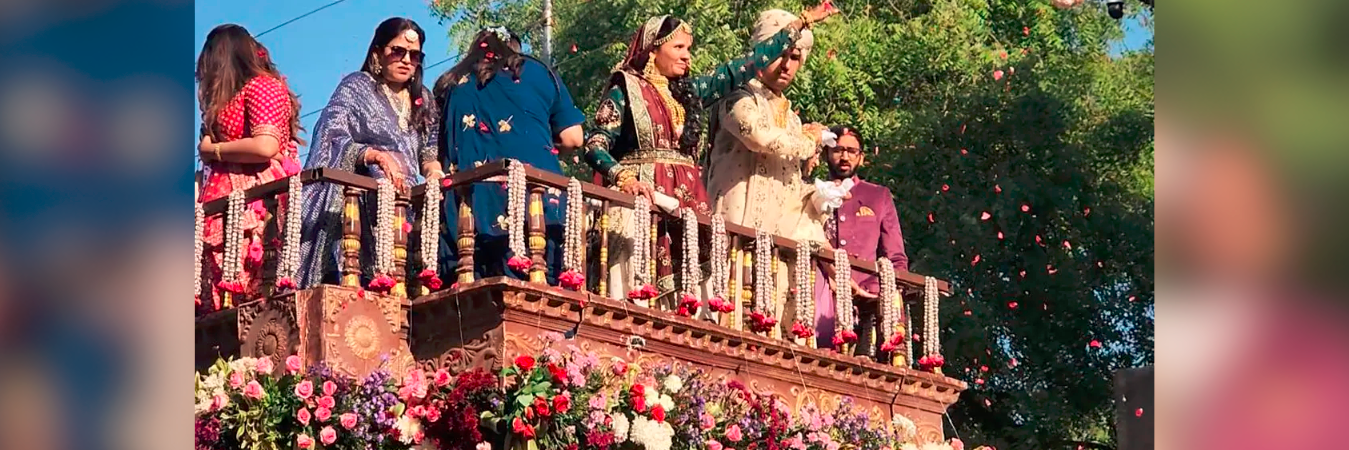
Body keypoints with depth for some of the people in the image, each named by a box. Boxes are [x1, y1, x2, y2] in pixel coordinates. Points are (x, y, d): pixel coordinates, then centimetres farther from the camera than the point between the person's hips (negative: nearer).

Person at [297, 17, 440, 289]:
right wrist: (378, 156, -24)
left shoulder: (421, 100, 20)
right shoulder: (356, 87, 4)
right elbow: (332, 141, -8)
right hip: (359, 203, -5)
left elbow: (428, 150, 17)